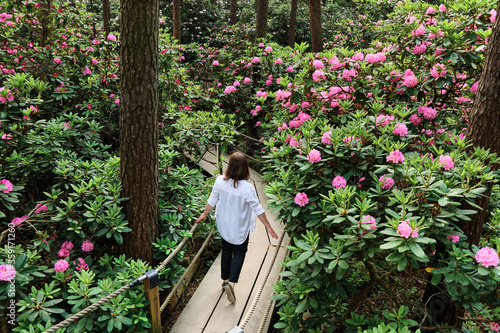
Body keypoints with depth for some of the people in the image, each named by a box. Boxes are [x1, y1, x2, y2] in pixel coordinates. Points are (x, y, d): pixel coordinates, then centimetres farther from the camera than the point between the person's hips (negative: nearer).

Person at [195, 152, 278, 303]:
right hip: (240, 228, -4)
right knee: (239, 252, 14)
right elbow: (258, 210, -18)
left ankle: (225, 279, 35)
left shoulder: (220, 181, -16)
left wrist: (204, 215, 16)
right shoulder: (247, 188, -27)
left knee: (226, 251, 22)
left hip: (223, 225, 4)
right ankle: (231, 282, -1)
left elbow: (212, 201, -2)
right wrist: (268, 227, -6)